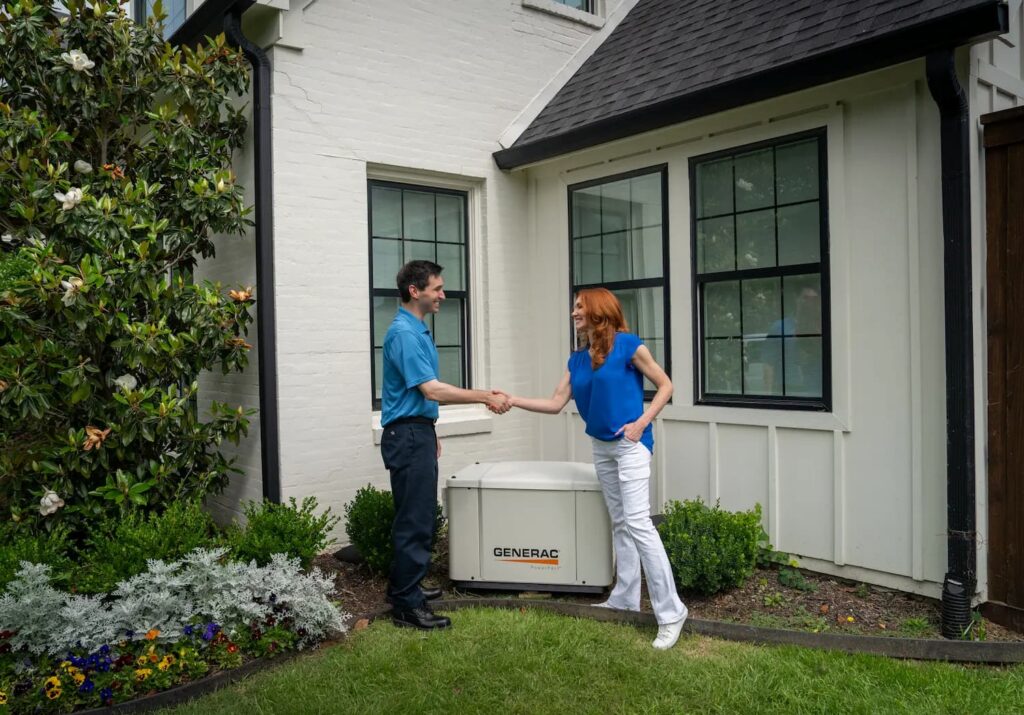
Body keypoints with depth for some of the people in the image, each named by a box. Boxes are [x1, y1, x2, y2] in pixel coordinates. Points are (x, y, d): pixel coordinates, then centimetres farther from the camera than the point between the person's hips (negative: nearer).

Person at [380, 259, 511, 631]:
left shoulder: (418, 331, 14)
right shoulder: (403, 333, -18)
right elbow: (432, 390, -24)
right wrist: (485, 397, -21)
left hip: (418, 434, 10)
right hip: (407, 436, -10)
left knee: (415, 517, 17)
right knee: (416, 521, -6)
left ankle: (403, 587, 28)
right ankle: (406, 606, 2)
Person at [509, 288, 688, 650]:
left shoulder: (627, 344, -10)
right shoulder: (577, 359, 9)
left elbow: (665, 385, -5)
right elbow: (556, 403, 9)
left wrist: (642, 423, -15)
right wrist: (513, 400, 2)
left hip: (630, 444, -7)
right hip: (601, 446, 7)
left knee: (638, 523, -12)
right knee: (620, 523, 14)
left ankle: (671, 611, -5)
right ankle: (625, 598, 24)